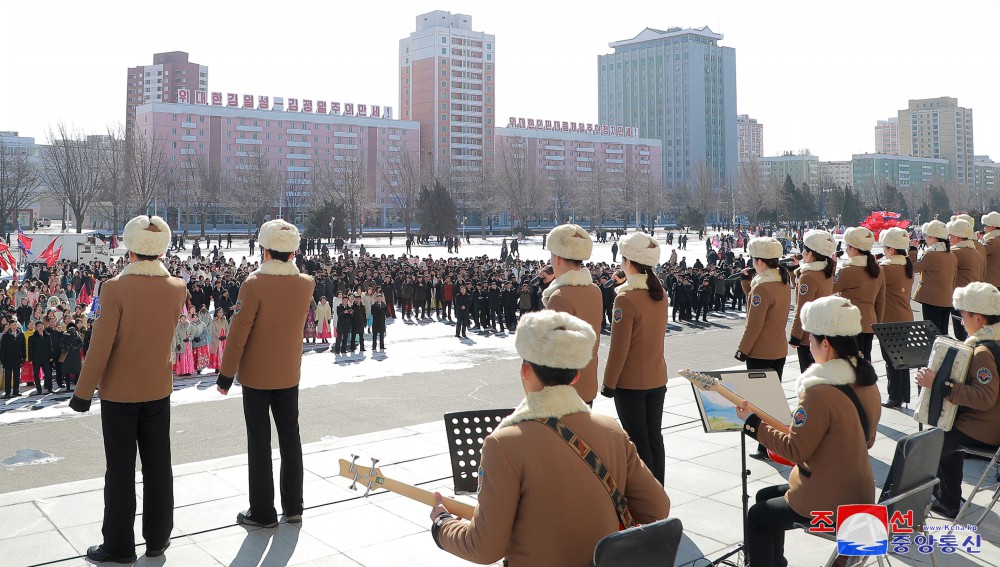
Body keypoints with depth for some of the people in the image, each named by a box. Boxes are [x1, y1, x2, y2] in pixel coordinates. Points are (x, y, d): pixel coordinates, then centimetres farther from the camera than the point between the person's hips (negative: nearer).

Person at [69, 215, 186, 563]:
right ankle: (157, 539, 22)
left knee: (121, 470, 6)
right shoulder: (177, 288, -4)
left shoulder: (116, 288, -17)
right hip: (159, 390, 4)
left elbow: (101, 345, -17)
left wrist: (83, 392, -7)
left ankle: (119, 546, 15)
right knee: (157, 466, 11)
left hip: (119, 393, -3)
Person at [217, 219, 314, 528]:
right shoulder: (306, 284, -4)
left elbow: (239, 333, -17)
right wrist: (287, 263, 11)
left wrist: (226, 375, -8)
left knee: (259, 442, 5)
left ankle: (263, 512, 13)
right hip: (289, 375, 5)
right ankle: (293, 507, 21)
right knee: (290, 438, 13)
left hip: (256, 376, -4)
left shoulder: (254, 284, -18)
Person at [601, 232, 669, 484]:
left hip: (630, 382, -7)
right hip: (657, 378, 7)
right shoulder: (660, 293, 3)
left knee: (638, 441, 2)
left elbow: (619, 347, -18)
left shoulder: (626, 298, -19)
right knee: (654, 437, 13)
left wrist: (609, 383, -8)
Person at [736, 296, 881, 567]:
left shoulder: (820, 392, -27)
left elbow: (796, 450, -20)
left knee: (757, 517, 15)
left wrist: (752, 422, -11)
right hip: (859, 493, 8)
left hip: (829, 504, -8)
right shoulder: (867, 382, 0)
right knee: (765, 496, 24)